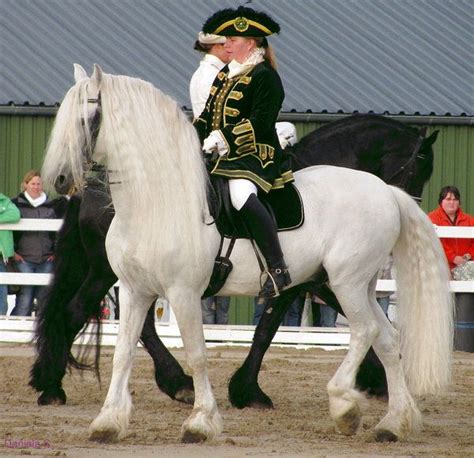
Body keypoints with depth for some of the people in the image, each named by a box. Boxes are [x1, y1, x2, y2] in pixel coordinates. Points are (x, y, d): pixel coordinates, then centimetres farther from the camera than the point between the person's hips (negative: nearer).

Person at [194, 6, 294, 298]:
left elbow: (259, 123, -17)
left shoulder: (265, 77, -7)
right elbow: (207, 117, 21)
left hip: (254, 156, -10)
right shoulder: (224, 76, 20)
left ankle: (278, 270, -32)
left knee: (243, 196, -35)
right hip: (220, 157, 10)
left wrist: (221, 138, -22)